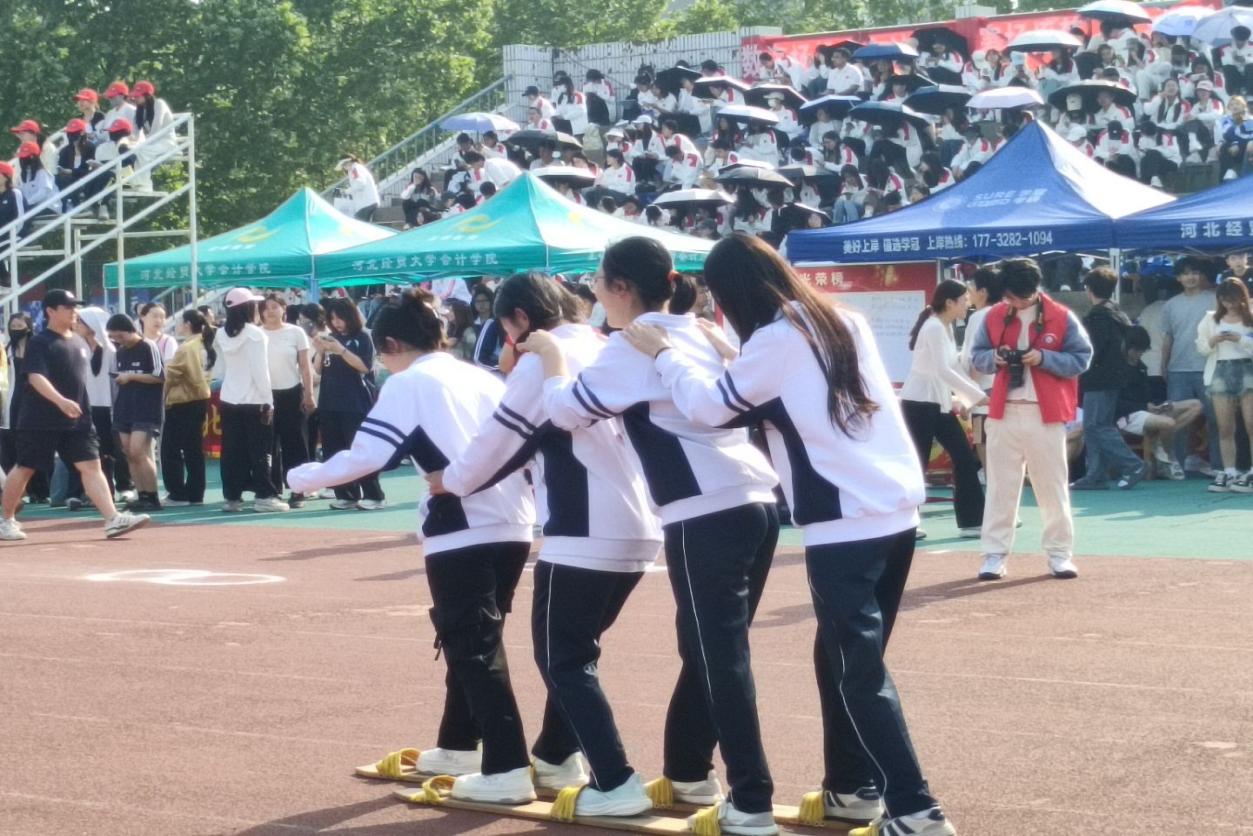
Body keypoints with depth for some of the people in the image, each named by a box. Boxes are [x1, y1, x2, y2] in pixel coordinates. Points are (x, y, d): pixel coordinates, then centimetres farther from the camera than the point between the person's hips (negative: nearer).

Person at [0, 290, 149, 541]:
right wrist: (61, 401, -37)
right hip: (40, 421, -6)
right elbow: (35, 377, -24)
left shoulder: (80, 344, 13)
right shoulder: (39, 342, -10)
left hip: (78, 421, 6)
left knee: (91, 466, -6)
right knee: (24, 469, 4)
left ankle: (113, 519, -16)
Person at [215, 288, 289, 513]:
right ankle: (264, 496, -3)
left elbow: (223, 367, 8)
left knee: (232, 451, 7)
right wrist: (268, 401, -10)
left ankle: (232, 497, 8)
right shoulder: (254, 334, -12)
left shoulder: (221, 335, 6)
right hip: (253, 400, -5)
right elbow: (260, 371, -13)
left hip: (228, 400, 6)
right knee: (259, 451, -1)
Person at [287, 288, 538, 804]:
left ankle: (507, 771, -11)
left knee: (473, 649, -4)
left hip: (463, 532, -7)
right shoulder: (482, 377, 18)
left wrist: (303, 477, 6)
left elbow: (366, 455, -7)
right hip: (511, 525, 7)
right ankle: (458, 747, 33)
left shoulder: (409, 383, 0)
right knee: (474, 640, 21)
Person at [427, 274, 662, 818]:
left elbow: (501, 434, -5)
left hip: (586, 534, -9)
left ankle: (615, 785, -8)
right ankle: (557, 757, 37)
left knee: (561, 658, 0)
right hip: (634, 530, 9)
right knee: (574, 650, 24)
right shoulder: (599, 350, 18)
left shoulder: (546, 357, -7)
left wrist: (453, 481, 12)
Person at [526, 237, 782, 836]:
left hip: (707, 514, -9)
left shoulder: (633, 346, -5)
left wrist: (550, 358, 16)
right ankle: (687, 774, 30)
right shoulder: (694, 335, 19)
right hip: (755, 501, 9)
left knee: (720, 658, -6)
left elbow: (569, 410, -4)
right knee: (709, 649, 19)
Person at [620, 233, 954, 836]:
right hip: (897, 513, 8)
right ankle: (852, 786, 28)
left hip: (845, 526, -8)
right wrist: (734, 358, 25)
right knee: (842, 655, 20)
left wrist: (663, 353, 11)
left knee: (859, 671, -4)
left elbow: (710, 407, -2)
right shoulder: (844, 323, 13)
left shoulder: (774, 341, -9)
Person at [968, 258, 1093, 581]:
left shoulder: (1062, 317, -3)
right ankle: (994, 555, 7)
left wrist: (1044, 358, -16)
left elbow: (1082, 358, -3)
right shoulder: (994, 316, 5)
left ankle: (1060, 553, 13)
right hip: (1004, 413, 2)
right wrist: (994, 357, -12)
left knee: (1052, 485, 5)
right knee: (1000, 486, 4)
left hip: (1046, 414, -2)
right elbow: (976, 355, 10)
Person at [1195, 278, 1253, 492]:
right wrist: (1212, 341, -7)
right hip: (1220, 372, 3)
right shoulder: (1212, 320, 13)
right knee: (1225, 428, 3)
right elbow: (1200, 347, 11)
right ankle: (1228, 472, 6)